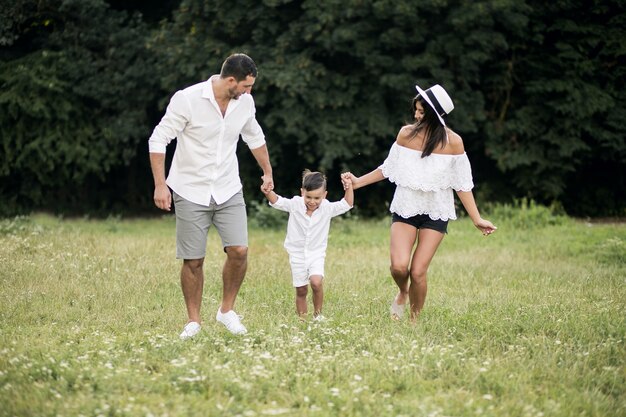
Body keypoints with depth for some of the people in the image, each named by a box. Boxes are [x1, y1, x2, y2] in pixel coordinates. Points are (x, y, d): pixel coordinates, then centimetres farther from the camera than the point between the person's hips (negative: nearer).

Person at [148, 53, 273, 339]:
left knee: (239, 251, -10)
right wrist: (160, 185, -17)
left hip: (228, 190, 4)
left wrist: (267, 172, 29)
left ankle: (226, 310, 11)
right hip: (191, 192, -4)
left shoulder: (245, 102, -1)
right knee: (193, 261, -1)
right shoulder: (188, 99, -17)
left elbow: (255, 137, 19)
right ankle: (193, 321, 16)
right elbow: (158, 140, -12)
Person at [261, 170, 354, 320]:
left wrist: (349, 188, -21)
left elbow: (347, 204, -6)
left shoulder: (327, 208, -7)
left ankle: (317, 313, -6)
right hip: (297, 255, 1)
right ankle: (302, 318, 20)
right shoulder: (295, 205, -7)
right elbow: (277, 201, -9)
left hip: (316, 255, -1)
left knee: (316, 282, -24)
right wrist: (268, 192, -29)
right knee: (301, 290, 7)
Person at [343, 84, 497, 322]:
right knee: (399, 266, -16)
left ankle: (414, 319, 15)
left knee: (418, 272, -8)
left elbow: (463, 185, -3)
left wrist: (477, 219, -6)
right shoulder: (406, 134, -3)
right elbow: (387, 169, 11)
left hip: (435, 214, -1)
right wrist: (357, 182, 10)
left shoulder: (452, 142, -8)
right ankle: (403, 293, 21)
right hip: (405, 209, 1)